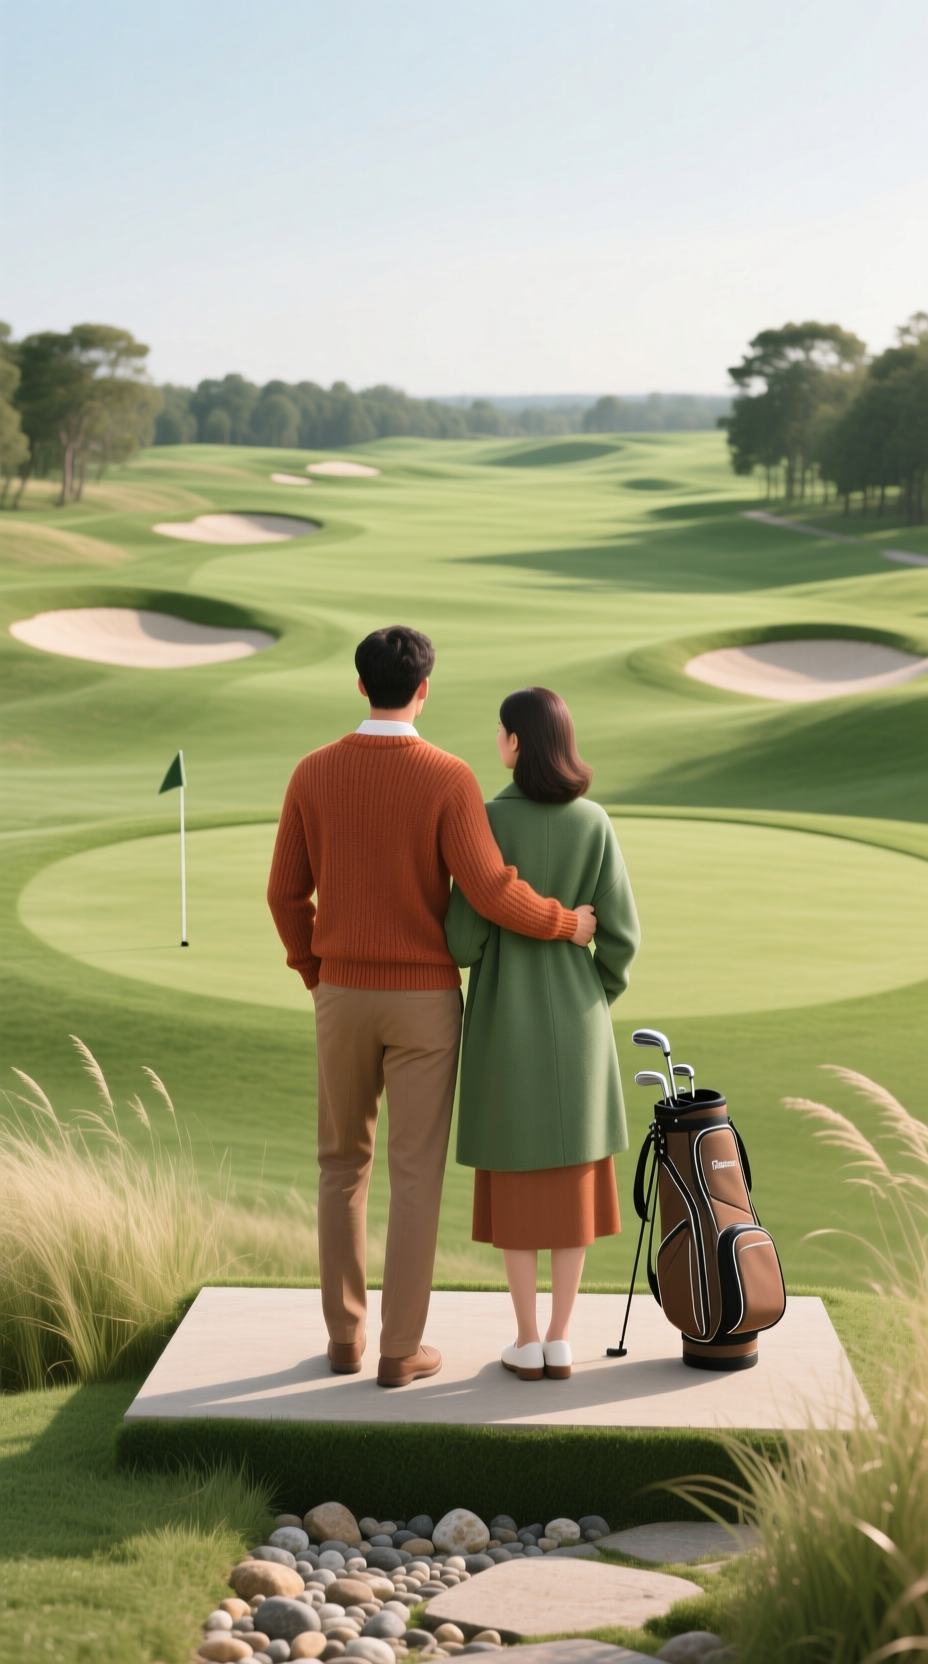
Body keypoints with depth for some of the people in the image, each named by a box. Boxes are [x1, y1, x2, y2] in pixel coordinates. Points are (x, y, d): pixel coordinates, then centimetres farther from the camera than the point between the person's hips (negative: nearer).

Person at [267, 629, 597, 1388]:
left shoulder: (313, 773, -5)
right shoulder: (448, 777, -15)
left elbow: (286, 894, 1)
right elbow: (491, 892, -21)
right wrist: (567, 924, -2)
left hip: (344, 997, 3)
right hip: (424, 1001, -3)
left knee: (344, 1162, 17)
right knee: (416, 1174, 6)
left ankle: (345, 1335, 20)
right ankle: (401, 1348, 9)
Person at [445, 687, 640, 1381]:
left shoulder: (488, 820, -12)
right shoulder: (594, 822, -4)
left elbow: (464, 934, -12)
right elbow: (621, 933, -5)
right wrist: (597, 1003, 13)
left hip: (507, 1017, -2)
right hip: (573, 1017, 2)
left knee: (515, 1178, 8)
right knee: (573, 1177, 11)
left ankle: (528, 1344, 11)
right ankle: (560, 1342, 14)